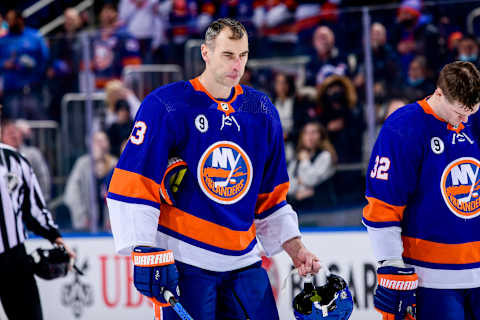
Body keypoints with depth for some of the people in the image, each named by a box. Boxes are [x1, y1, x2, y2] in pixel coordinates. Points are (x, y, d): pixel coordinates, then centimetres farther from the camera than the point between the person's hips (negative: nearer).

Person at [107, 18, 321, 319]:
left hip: (243, 261, 5)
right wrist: (145, 254, -18)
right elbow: (132, 186, -12)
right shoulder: (165, 106, -8)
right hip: (183, 260, -5)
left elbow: (271, 197, 18)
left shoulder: (263, 112, 10)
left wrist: (295, 248, 9)